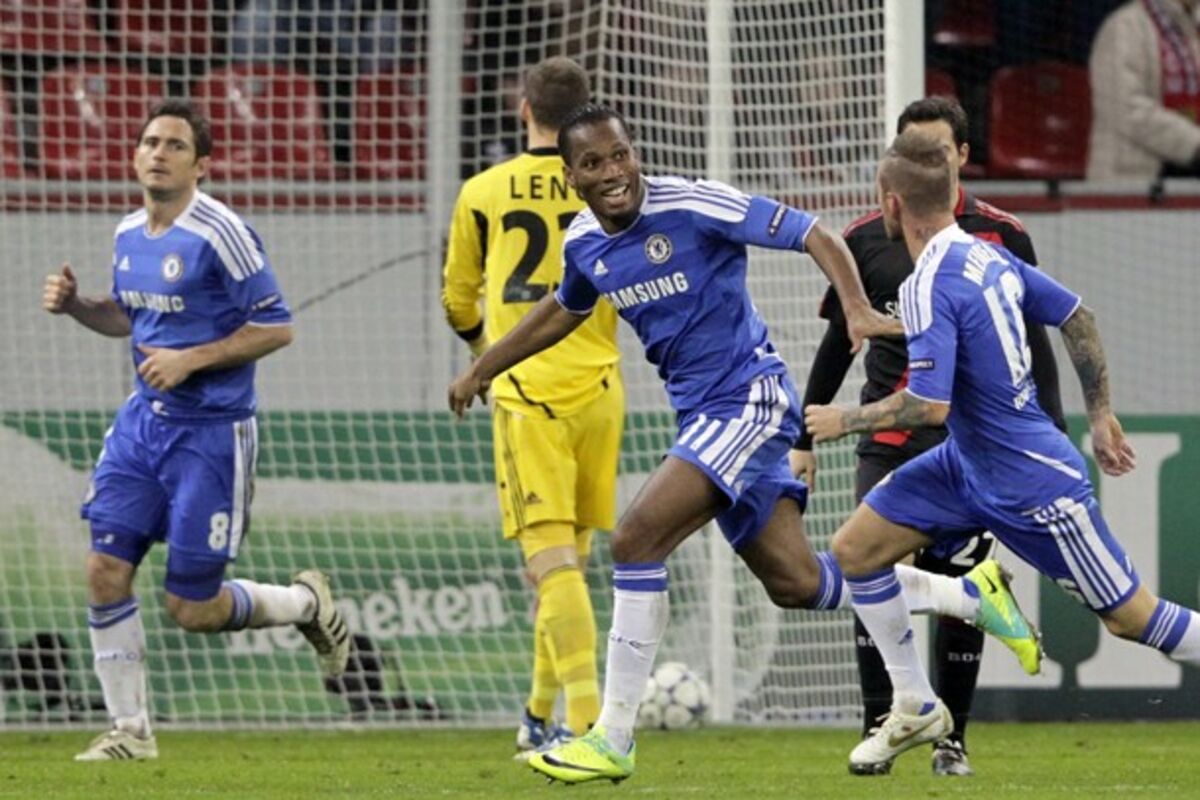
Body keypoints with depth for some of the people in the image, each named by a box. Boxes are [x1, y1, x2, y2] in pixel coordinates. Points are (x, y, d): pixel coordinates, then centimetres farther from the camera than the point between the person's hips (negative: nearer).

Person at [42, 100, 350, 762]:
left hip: (211, 430, -6)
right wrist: (75, 304, 4)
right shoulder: (129, 235, 7)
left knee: (191, 608, -2)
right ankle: (130, 731, 7)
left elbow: (275, 327, -13)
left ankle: (306, 602, 27)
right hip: (144, 420, 7)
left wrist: (191, 360, -20)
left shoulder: (220, 234, -16)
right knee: (106, 571, -5)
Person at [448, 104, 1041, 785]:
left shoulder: (693, 206, -17)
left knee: (636, 539, -19)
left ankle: (613, 740, -13)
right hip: (703, 415, 8)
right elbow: (564, 310, 28)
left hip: (750, 399, -8)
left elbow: (815, 236, -15)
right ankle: (971, 595, 26)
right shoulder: (585, 243, 5)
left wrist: (858, 309, -30)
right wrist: (483, 369, 34)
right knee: (794, 582, 8)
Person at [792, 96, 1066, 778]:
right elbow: (837, 343, 14)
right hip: (888, 443, 0)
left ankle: (953, 740, 10)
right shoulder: (867, 239, 6)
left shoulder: (1002, 237, 3)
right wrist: (804, 437, 12)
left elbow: (1033, 343, 7)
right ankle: (878, 729, -11)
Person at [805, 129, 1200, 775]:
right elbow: (1076, 316, 10)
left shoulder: (928, 289, -25)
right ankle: (916, 709, 16)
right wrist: (1101, 416, 19)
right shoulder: (989, 255, 1)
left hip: (1033, 487, -9)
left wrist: (846, 421, -14)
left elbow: (929, 406, -31)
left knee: (1129, 616, 1)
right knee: (855, 549, 6)